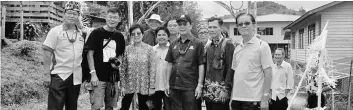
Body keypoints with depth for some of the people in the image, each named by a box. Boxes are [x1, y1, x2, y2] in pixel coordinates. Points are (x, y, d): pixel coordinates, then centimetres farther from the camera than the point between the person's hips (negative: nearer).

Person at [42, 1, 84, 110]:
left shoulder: (81, 33, 9)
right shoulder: (55, 31, -5)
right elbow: (47, 52, -8)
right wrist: (47, 70, -13)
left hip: (76, 76, 5)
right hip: (59, 75, -5)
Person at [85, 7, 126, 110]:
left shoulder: (119, 36, 10)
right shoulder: (96, 33, -3)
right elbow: (90, 54, -5)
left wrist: (118, 62, -3)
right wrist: (93, 73, -13)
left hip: (113, 77, 4)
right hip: (99, 76, -4)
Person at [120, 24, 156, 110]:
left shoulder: (149, 49, -4)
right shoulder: (127, 49, 1)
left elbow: (152, 69, -5)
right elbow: (123, 68, 2)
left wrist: (152, 86, -8)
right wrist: (122, 85, -2)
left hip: (144, 85, -1)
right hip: (129, 84, 1)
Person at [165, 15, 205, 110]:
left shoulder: (197, 44, -3)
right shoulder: (173, 44, 10)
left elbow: (201, 65, -5)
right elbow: (170, 64, 13)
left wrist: (200, 85, -10)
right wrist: (167, 84, 10)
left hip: (190, 87, -4)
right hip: (174, 87, 4)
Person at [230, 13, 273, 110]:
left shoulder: (262, 45, -4)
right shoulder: (237, 48, 11)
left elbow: (268, 73, -8)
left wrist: (265, 98, -13)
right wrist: (232, 96, 10)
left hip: (253, 99, -5)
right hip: (237, 98, 5)